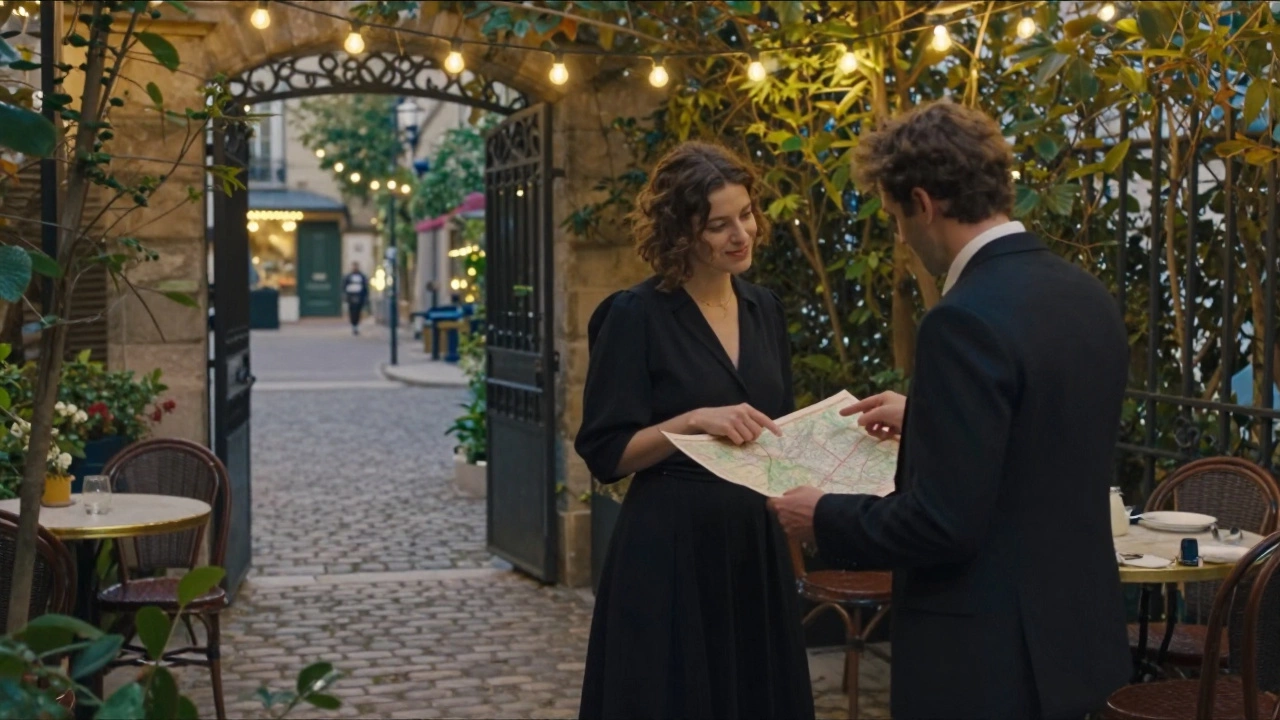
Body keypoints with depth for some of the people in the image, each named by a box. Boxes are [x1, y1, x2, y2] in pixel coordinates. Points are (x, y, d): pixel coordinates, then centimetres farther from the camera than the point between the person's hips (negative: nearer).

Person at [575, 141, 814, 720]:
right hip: (670, 551, -6)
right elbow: (604, 452, -12)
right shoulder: (637, 316, -11)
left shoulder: (764, 309, 9)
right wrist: (696, 420, -23)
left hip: (756, 544, 6)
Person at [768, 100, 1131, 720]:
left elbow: (942, 522, -23)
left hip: (987, 656, -8)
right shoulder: (1089, 297, 4)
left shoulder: (967, 319, -23)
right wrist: (926, 418, 22)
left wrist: (825, 520, -8)